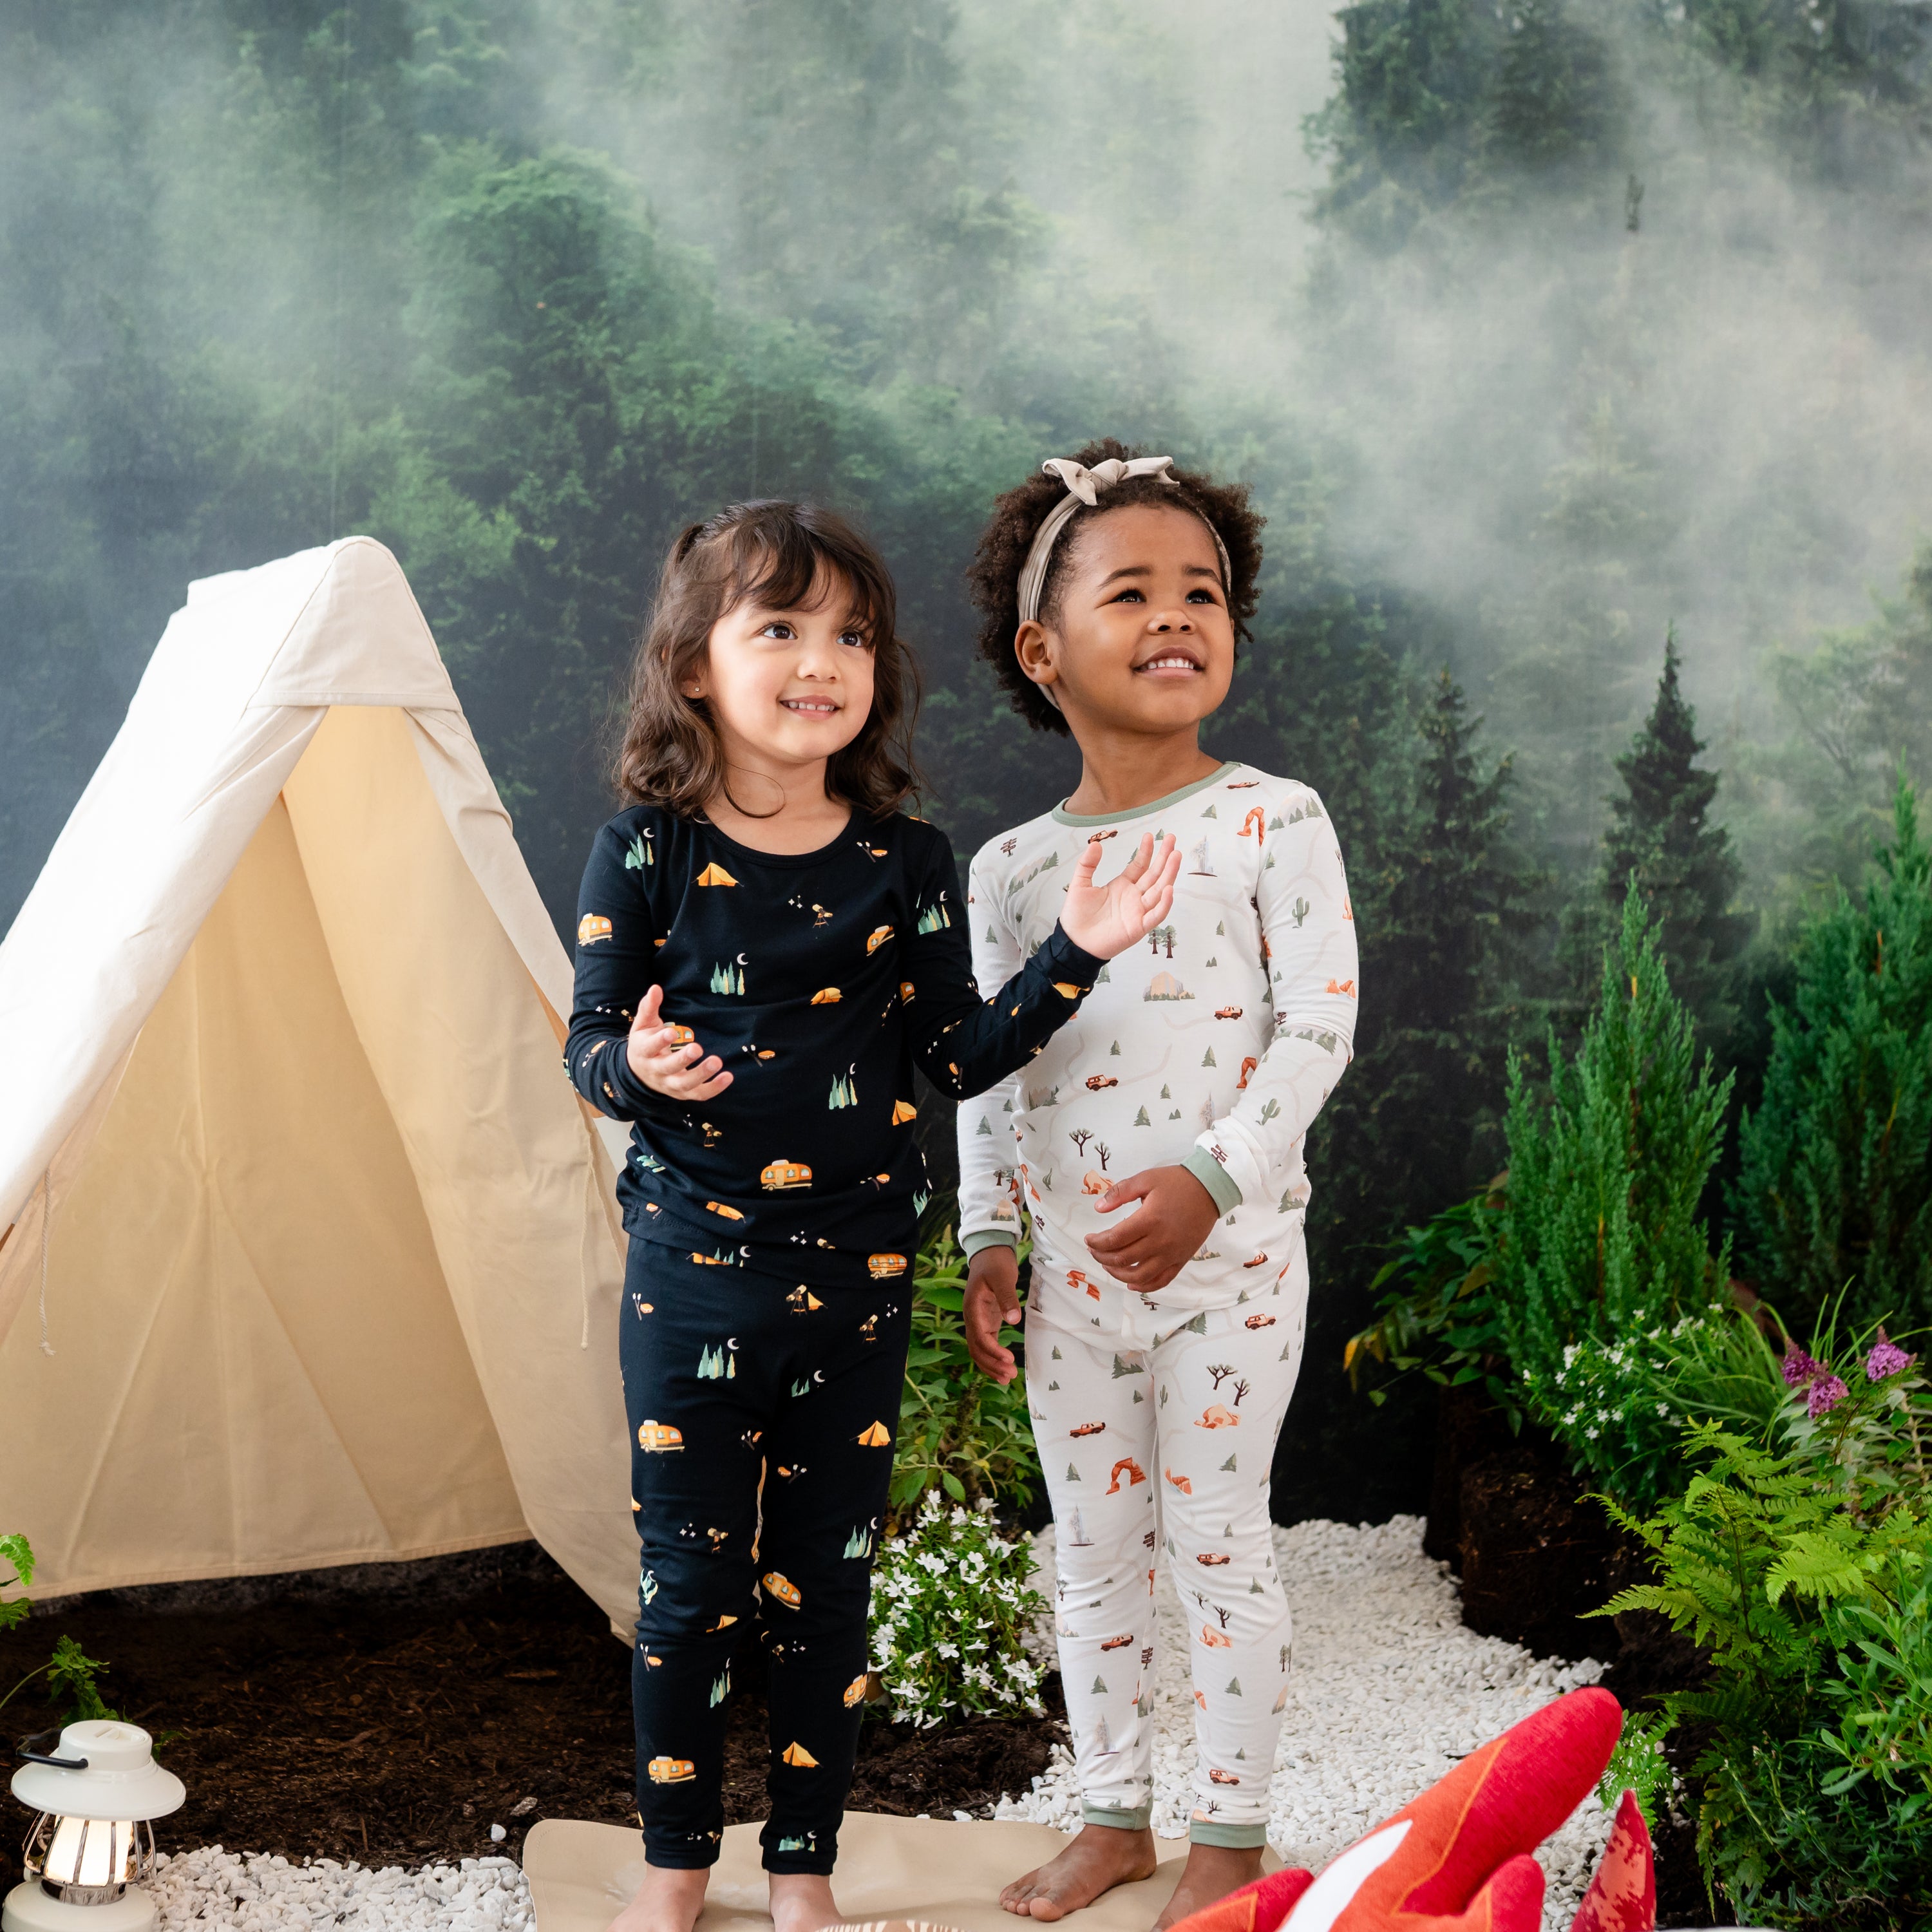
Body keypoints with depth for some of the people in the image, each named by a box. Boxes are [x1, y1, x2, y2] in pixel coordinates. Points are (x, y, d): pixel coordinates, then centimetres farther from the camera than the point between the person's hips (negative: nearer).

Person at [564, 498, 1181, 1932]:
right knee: (689, 1581, 8)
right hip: (693, 1262, -1)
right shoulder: (647, 849, -5)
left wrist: (1074, 953, -5)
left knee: (825, 1585, 11)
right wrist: (637, 1068, -23)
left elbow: (954, 1057, 4)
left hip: (857, 1271, 2)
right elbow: (588, 1041, -1)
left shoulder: (910, 864, 1)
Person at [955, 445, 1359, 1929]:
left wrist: (1210, 1179, -21)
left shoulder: (1272, 821, -7)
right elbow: (988, 1068, 10)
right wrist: (990, 1236, 3)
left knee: (1217, 1539, 5)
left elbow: (1318, 1026, -11)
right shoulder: (1011, 865, 5)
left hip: (1229, 1260, -4)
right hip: (1071, 1267, 4)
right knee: (1092, 1549, 13)